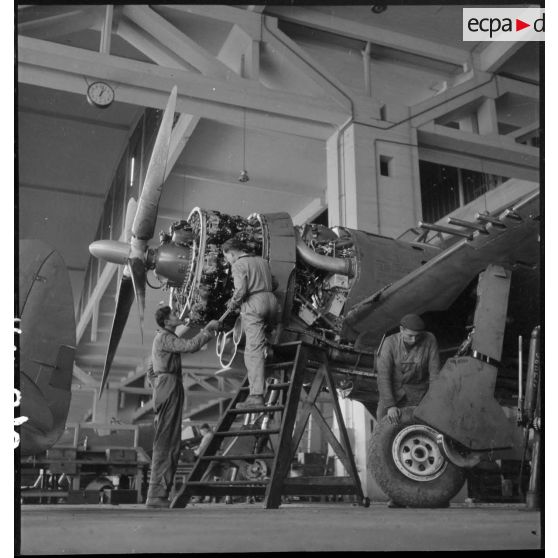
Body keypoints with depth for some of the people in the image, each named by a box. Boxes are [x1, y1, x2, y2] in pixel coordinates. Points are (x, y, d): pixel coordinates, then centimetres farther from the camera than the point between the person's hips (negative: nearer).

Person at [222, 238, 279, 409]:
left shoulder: (238, 265, -1)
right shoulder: (262, 261, 22)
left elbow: (241, 290, -13)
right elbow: (273, 284, 23)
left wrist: (233, 303, 4)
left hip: (253, 304, -7)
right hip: (271, 300, 7)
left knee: (254, 350, -9)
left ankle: (256, 395, -11)